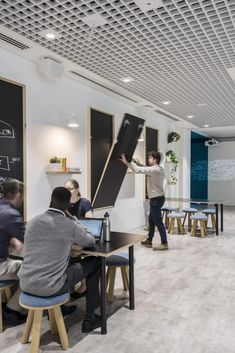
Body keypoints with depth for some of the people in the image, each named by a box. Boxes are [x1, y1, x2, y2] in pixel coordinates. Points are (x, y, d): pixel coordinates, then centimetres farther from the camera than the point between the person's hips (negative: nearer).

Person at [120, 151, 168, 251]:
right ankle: (149, 240, 28)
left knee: (158, 221, -4)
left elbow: (139, 170, -24)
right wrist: (137, 163, 5)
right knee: (151, 220, 17)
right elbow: (144, 168, 18)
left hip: (157, 199, -10)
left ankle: (164, 243, 3)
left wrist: (127, 162, -17)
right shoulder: (158, 169, 12)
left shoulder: (155, 169, -20)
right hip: (156, 198, 10)